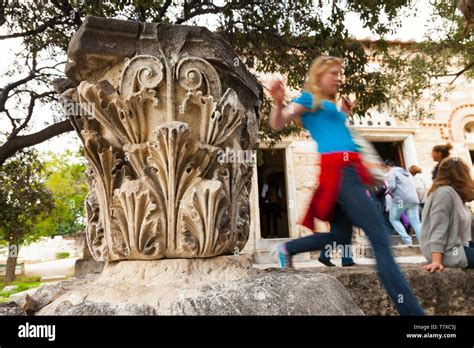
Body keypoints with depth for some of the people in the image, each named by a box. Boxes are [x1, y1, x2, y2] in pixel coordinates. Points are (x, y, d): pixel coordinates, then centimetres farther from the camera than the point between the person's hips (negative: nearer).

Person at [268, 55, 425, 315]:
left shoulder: (330, 105, 29)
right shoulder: (308, 99, 5)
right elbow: (277, 124, -4)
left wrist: (344, 115, 31)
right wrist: (278, 102, -22)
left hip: (347, 169, 10)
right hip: (338, 169, -10)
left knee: (340, 236, 14)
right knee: (381, 240, -16)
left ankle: (286, 249, 24)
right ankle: (412, 310, -15)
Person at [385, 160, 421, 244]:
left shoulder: (392, 172, 3)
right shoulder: (406, 172, 27)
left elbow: (392, 186, -11)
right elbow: (412, 185, 25)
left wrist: (390, 191, 9)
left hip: (401, 199, -6)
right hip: (413, 199, 6)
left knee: (394, 219, 9)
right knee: (416, 222, 5)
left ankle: (407, 239, -3)